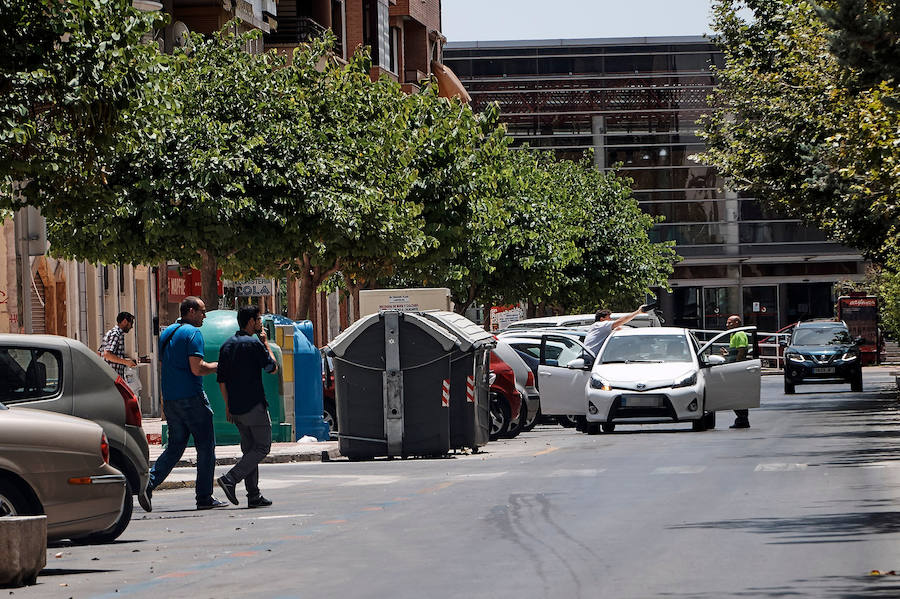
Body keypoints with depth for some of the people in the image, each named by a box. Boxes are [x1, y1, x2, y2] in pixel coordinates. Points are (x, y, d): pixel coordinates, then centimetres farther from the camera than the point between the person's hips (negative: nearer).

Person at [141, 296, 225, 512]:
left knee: (175, 446, 11)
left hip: (170, 398, 8)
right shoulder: (193, 333, -11)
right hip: (191, 397, -8)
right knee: (206, 446, 2)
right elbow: (197, 369, -19)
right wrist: (218, 366, -2)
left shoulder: (166, 333, 15)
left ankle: (149, 483, -8)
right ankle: (204, 497, 4)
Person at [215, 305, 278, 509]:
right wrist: (265, 343, 9)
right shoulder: (254, 343, -12)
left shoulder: (227, 345, 11)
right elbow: (272, 368, 0)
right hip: (254, 406, -8)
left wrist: (228, 406, 16)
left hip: (235, 408, 8)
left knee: (249, 449, 12)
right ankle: (230, 479, -14)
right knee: (262, 447, 0)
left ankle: (254, 495, 8)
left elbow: (221, 380, 11)